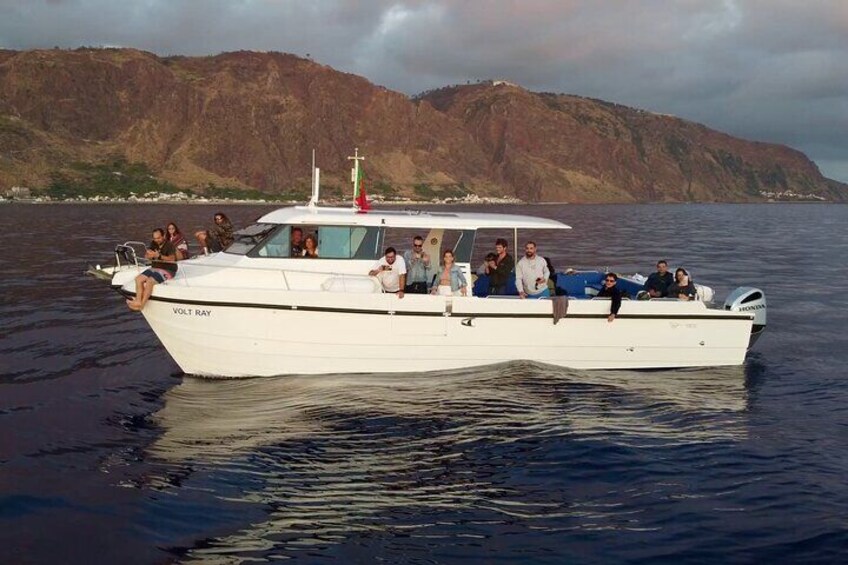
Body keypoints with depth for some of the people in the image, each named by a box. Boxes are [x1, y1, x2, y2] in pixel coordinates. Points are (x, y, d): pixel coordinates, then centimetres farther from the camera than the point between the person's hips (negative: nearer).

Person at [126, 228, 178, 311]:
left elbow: (172, 259, -19)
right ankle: (138, 301, -26)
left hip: (167, 270, -8)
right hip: (154, 268, 8)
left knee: (149, 281, -30)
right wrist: (149, 255, -13)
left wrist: (159, 256, -27)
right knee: (138, 279, -14)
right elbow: (146, 255, 12)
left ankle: (142, 305, -29)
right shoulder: (154, 244, 11)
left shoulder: (169, 245, -9)